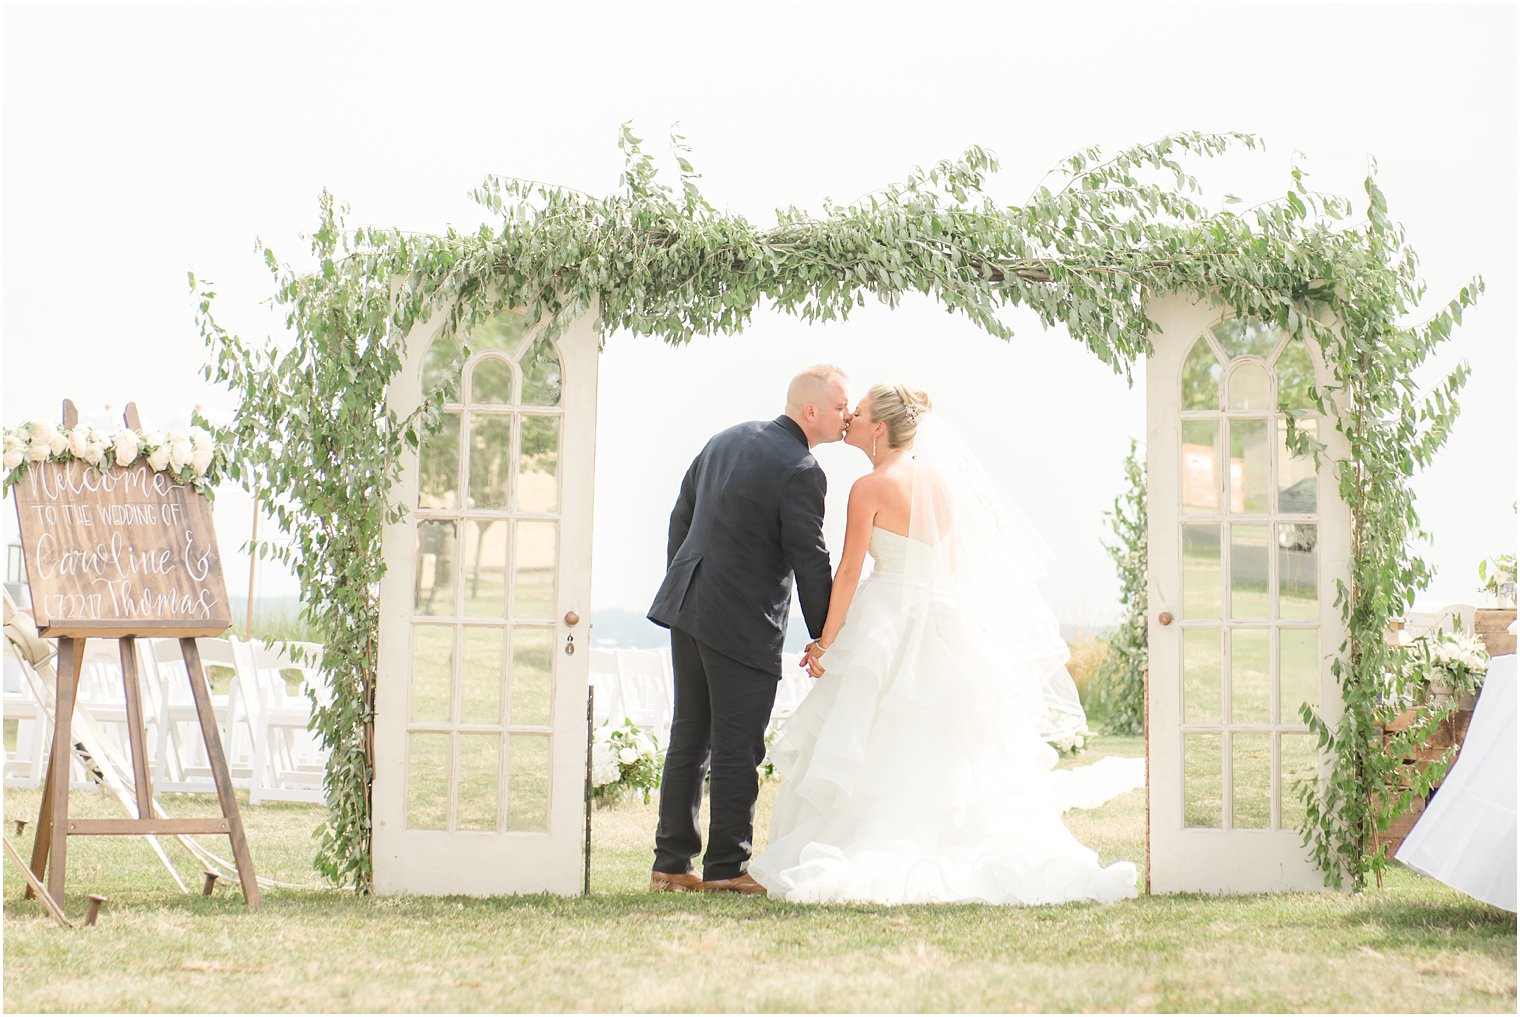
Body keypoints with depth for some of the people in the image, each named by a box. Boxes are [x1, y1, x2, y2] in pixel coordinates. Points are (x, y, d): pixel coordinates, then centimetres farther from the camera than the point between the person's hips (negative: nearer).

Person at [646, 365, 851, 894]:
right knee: (737, 747, 1)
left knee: (689, 737, 13)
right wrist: (824, 638, -1)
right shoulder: (801, 472, -15)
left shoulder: (726, 439, 11)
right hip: (743, 622, -8)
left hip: (687, 610, 8)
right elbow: (810, 562, -12)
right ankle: (725, 867, 6)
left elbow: (681, 517, 17)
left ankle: (671, 861, 18)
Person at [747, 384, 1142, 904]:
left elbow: (849, 572, -10)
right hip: (948, 624, 6)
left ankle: (858, 865, -3)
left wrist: (825, 641, -4)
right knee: (953, 756, 11)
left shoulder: (870, 488, -9)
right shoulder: (939, 480, 10)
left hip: (888, 627, -6)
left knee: (874, 747, 0)